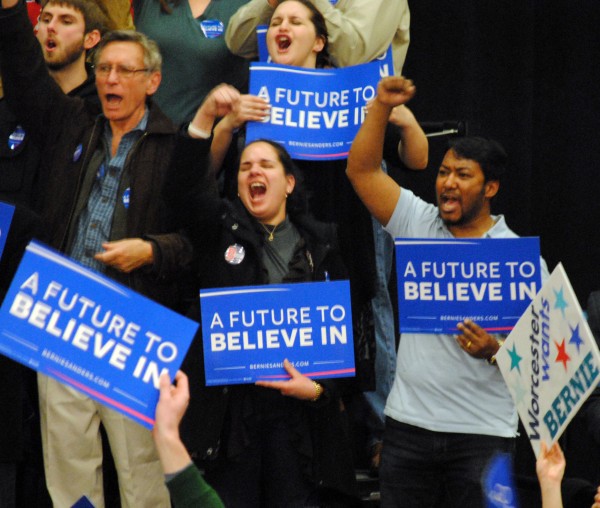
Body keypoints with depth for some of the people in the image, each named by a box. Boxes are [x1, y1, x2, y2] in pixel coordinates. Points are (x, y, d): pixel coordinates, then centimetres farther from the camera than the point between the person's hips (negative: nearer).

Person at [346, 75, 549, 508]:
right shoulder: (418, 225, 7)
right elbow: (362, 170, 4)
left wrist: (495, 350, -24)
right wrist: (382, 107, -6)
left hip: (482, 433, -3)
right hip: (409, 422, 3)